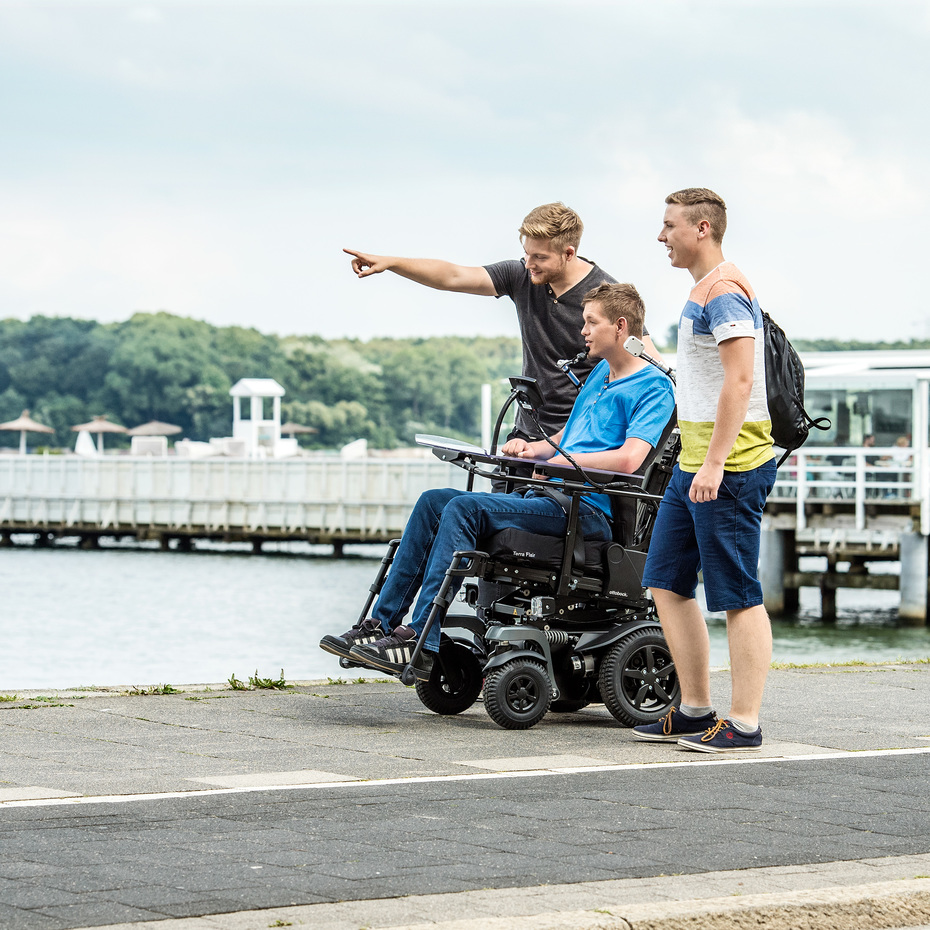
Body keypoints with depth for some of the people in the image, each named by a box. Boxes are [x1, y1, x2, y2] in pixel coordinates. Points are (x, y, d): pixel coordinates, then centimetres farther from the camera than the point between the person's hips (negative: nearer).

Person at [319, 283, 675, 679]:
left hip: (587, 510, -10)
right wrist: (532, 448, 11)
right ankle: (381, 625, -7)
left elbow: (629, 459, -21)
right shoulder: (600, 373, 23)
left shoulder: (653, 387, -6)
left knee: (464, 508, -26)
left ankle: (421, 643, -29)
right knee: (433, 501, -3)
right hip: (548, 497, 10)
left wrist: (563, 459, -12)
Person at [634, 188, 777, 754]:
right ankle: (696, 711, 16)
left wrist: (714, 463, -25)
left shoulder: (724, 290, -13)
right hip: (696, 463, 11)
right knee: (668, 583, 10)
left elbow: (740, 381, -21)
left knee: (739, 595, -6)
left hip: (731, 466, -11)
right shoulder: (704, 292, 19)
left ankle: (745, 723, -2)